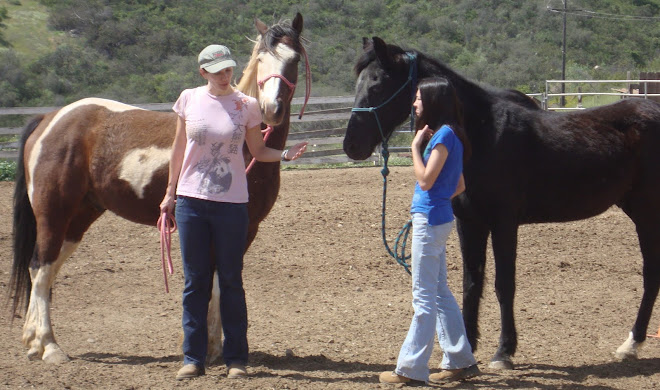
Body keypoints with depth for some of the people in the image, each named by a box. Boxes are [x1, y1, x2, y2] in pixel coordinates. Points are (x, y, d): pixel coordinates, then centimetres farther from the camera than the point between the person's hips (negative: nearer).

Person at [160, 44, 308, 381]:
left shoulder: (247, 106, -1)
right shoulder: (189, 100, 2)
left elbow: (258, 151, 7)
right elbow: (178, 148, 10)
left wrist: (286, 155, -12)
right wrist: (170, 193, 10)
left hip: (231, 203, -1)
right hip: (191, 200, 1)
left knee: (231, 281, 4)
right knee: (195, 281, 7)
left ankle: (236, 358, 12)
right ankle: (193, 358, 13)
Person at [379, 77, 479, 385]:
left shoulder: (445, 135, -15)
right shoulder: (443, 135, 14)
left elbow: (425, 180, -19)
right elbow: (459, 186, 19)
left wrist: (416, 146, -11)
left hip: (430, 220, -10)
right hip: (436, 218, 10)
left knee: (424, 296, -5)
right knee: (439, 293, 15)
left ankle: (411, 368, 0)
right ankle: (460, 360, 19)